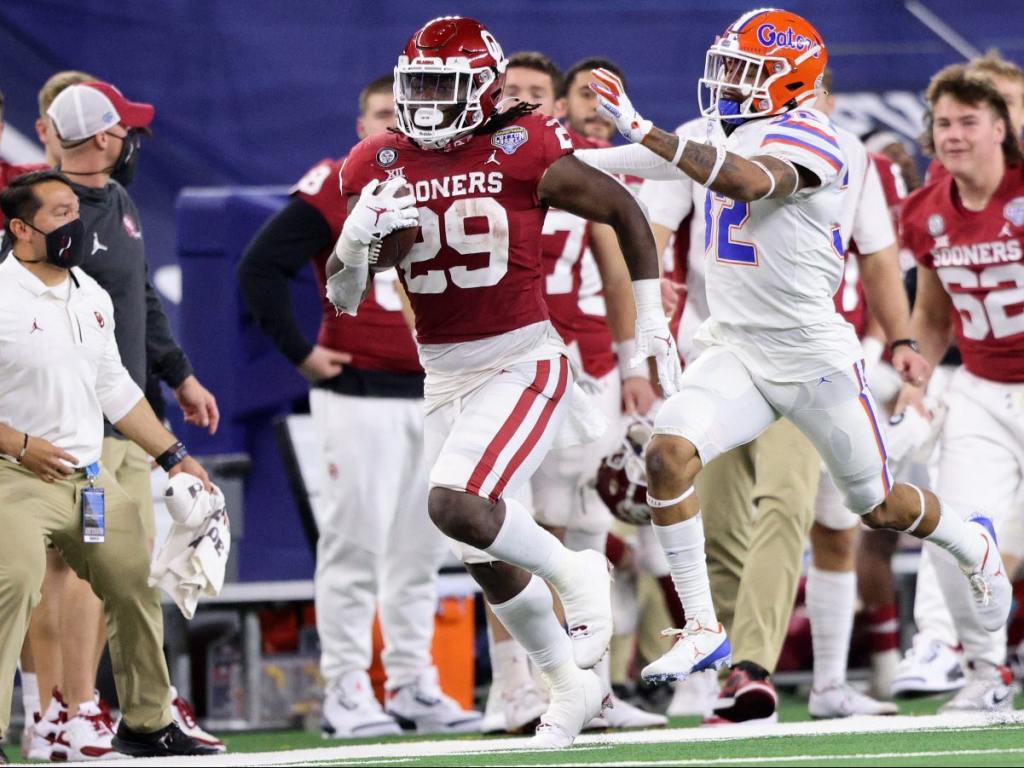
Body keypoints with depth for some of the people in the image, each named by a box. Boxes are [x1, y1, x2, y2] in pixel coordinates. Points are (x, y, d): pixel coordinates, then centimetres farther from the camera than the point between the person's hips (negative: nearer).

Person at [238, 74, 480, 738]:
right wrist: (300, 352, -11)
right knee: (355, 539, -7)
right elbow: (260, 267, -10)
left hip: (432, 394, 6)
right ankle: (347, 692, -3)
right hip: (357, 394, -6)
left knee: (421, 545, 9)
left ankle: (413, 685, 16)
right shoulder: (333, 189, -6)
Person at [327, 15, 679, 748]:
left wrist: (651, 322, 5)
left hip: (522, 364, -6)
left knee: (456, 504, -26)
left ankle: (574, 572, 1)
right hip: (444, 378, 6)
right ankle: (574, 683, 32)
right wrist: (358, 237, -18)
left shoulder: (522, 153, -11)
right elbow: (341, 297, 3)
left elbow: (623, 210, 1)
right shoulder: (380, 167, 1)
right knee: (488, 561, 12)